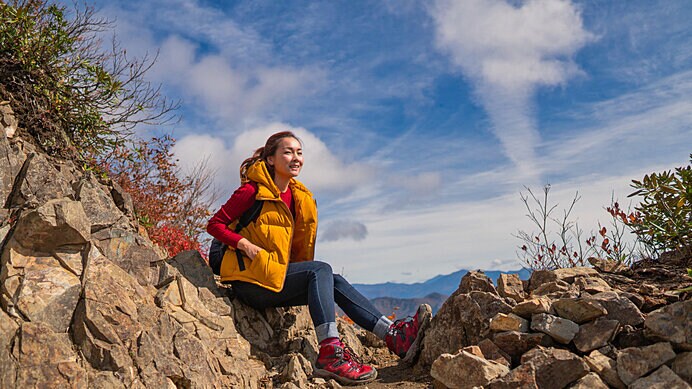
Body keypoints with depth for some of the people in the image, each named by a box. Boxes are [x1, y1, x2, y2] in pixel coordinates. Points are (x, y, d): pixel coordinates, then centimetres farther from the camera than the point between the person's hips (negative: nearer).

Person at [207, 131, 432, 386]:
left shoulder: (298, 197, 13)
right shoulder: (252, 191, -8)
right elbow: (215, 224, -8)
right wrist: (244, 244, -21)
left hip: (275, 278, 7)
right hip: (250, 279, -7)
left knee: (335, 282, -10)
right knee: (321, 270, -24)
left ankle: (394, 335, -15)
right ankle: (330, 353, -36)